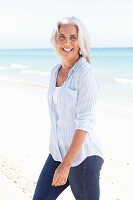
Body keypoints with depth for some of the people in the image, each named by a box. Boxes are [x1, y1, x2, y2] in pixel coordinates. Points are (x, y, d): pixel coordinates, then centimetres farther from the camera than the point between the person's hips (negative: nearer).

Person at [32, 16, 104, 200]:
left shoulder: (86, 73, -15)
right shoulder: (55, 71, 8)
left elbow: (85, 122, -19)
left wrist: (66, 164, -22)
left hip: (82, 155, -7)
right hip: (57, 152, 7)